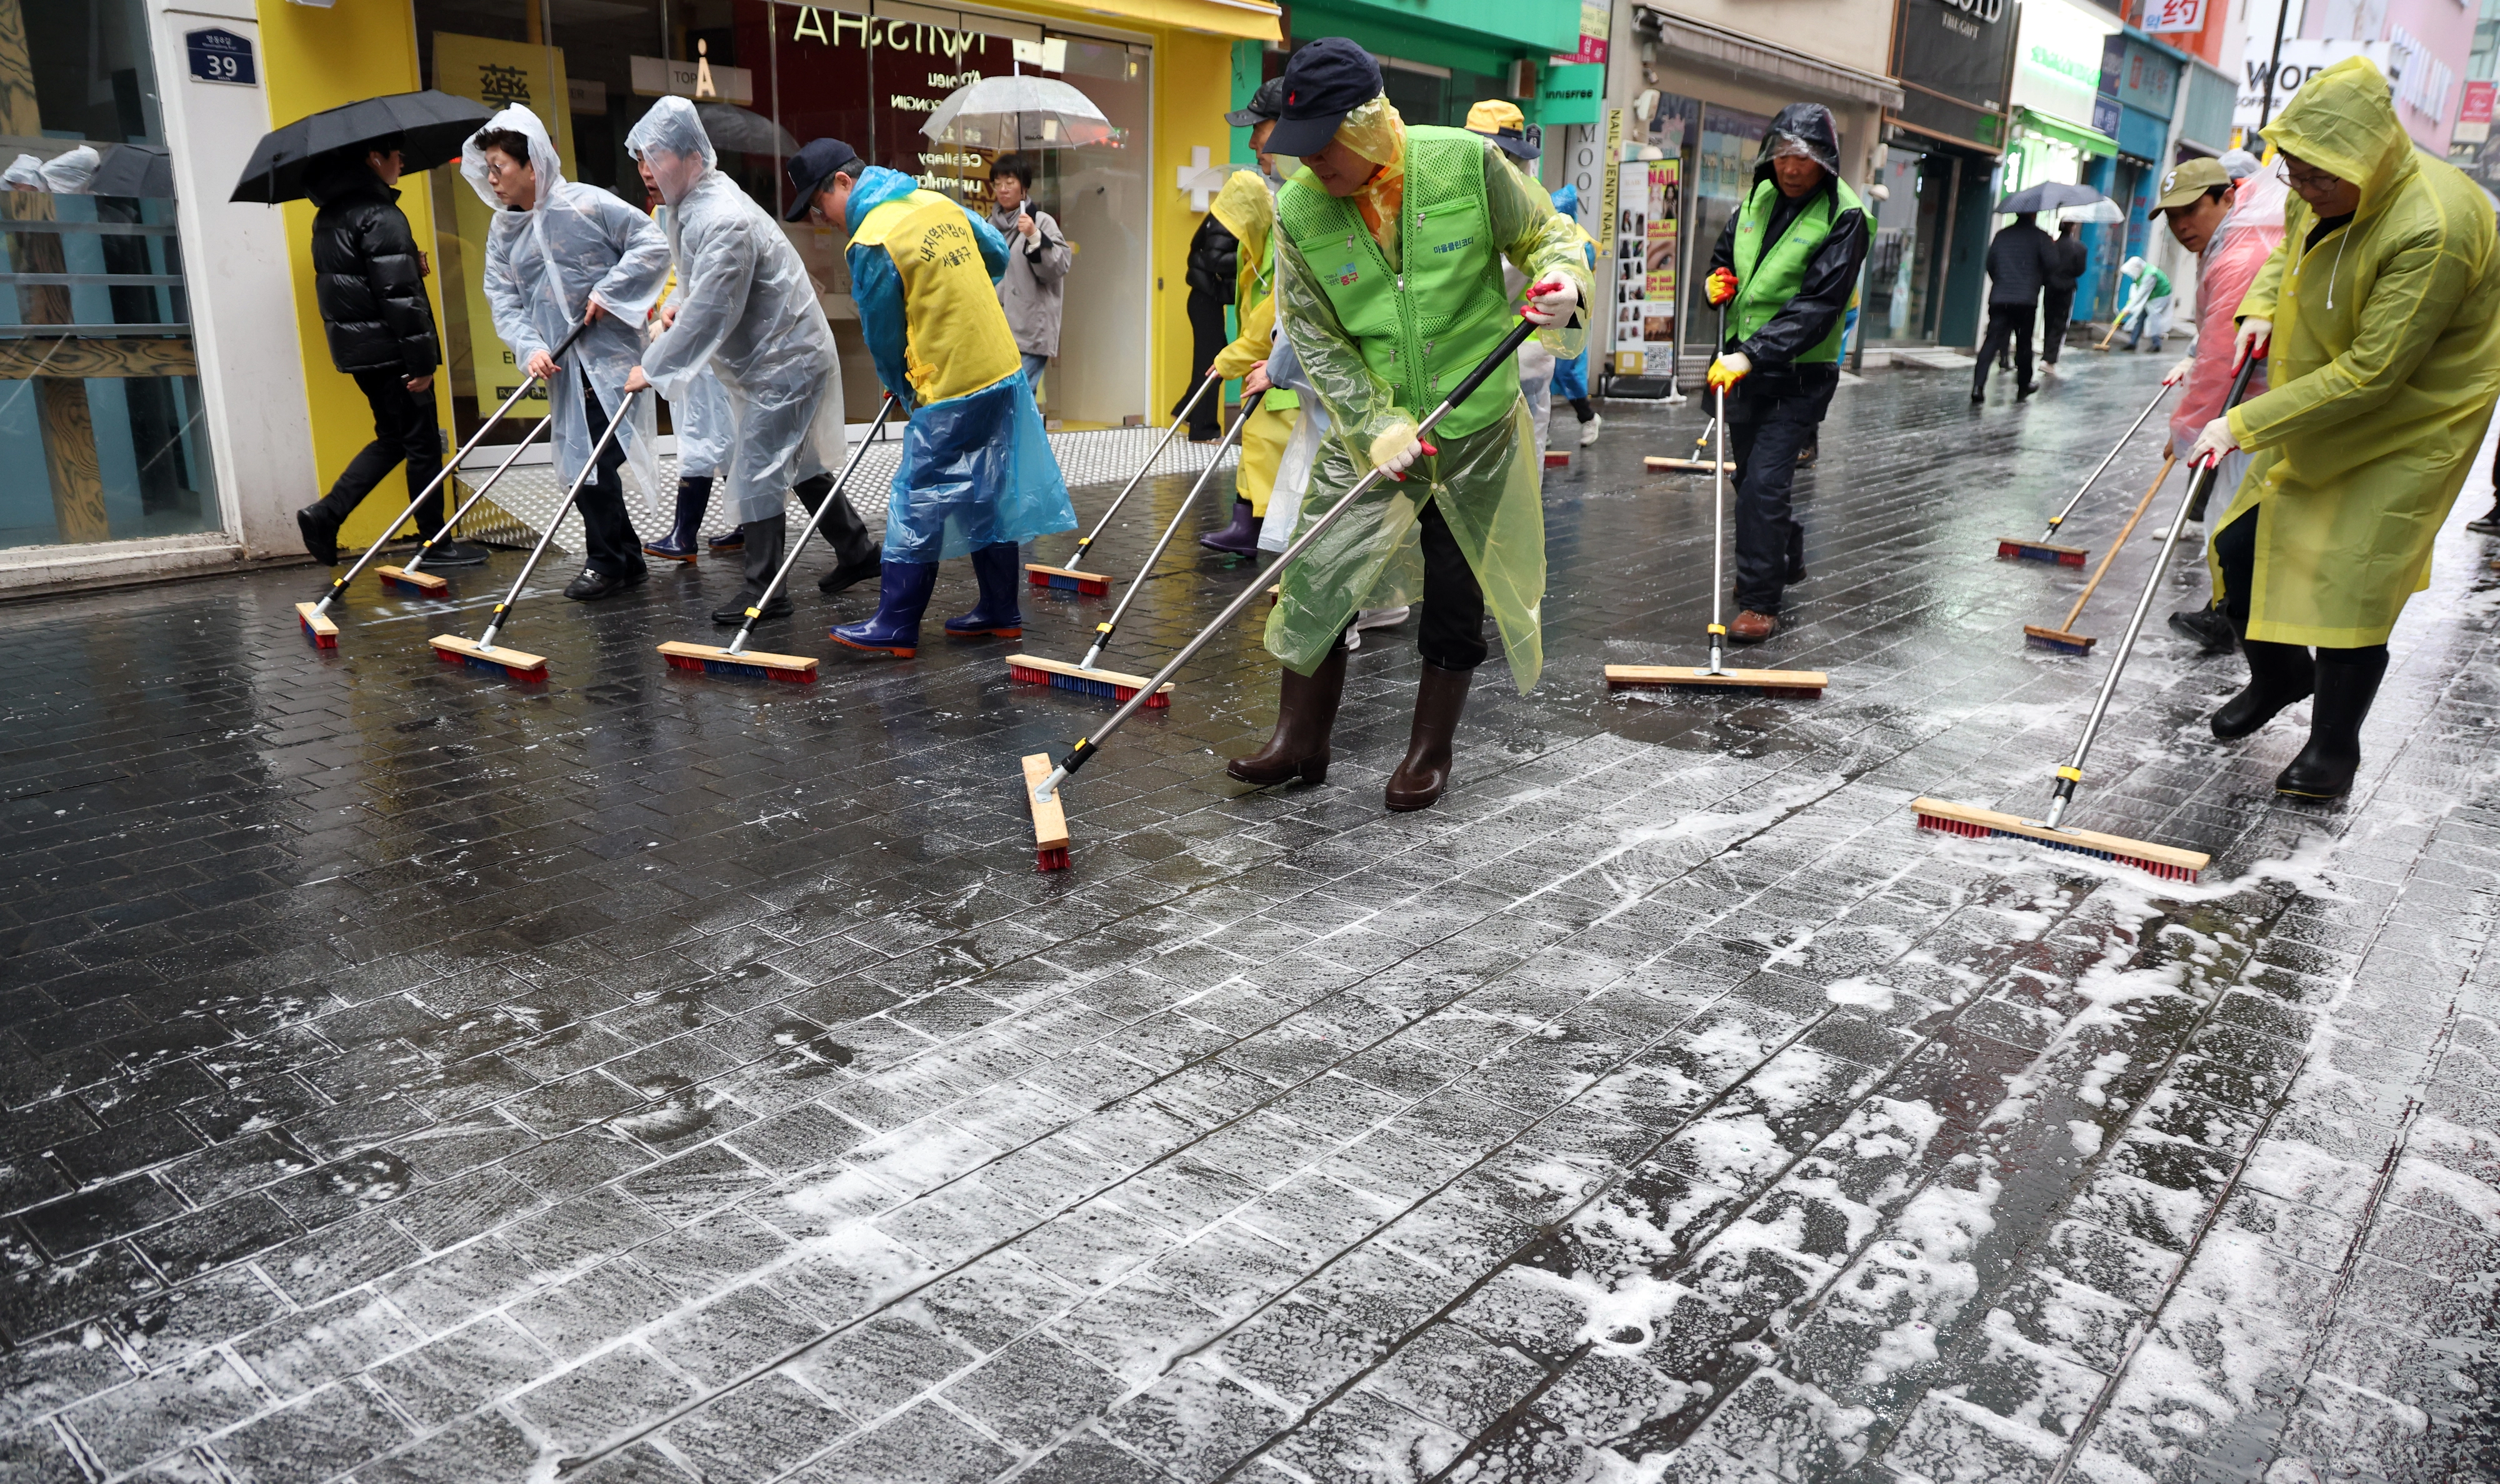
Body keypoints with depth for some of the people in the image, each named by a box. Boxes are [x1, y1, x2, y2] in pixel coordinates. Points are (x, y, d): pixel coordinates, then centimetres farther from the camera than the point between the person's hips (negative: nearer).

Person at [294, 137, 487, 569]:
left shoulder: (328, 217, 14)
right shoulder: (380, 216, -16)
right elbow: (399, 295, -21)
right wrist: (421, 360, -19)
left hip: (356, 349, 9)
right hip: (390, 350, -9)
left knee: (393, 437, 18)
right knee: (423, 444, 1)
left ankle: (325, 514, 10)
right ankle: (436, 543, 8)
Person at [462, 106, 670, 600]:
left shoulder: (587, 203, -8)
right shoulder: (503, 230, 10)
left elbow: (652, 244, -9)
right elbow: (502, 299, 5)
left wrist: (608, 291, -14)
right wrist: (529, 348, -12)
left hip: (610, 354, -7)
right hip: (562, 362, 7)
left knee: (591, 458, -11)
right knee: (579, 462, 8)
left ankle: (606, 562, 2)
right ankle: (627, 559, 20)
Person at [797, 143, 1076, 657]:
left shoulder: (870, 244, -15)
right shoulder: (940, 204, 7)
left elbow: (884, 336, -6)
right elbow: (998, 258, 20)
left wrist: (903, 389, 11)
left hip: (950, 391, -8)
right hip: (1005, 370, 8)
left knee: (918, 504, -1)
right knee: (990, 494, 15)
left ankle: (895, 626, 3)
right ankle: (1001, 610, 23)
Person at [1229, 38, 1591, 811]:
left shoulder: (1466, 162, -14)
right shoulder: (1298, 210, -10)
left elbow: (1546, 234, 1)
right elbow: (1316, 343, -7)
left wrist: (1563, 282, -22)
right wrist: (1379, 430, -18)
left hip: (1478, 428, -1)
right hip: (1368, 433, 1)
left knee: (1457, 596, 8)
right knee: (1319, 577, 1)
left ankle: (1431, 752, 26)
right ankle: (1301, 740, 20)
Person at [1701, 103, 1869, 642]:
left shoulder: (1844, 216, -13)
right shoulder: (1759, 196, 7)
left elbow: (1817, 305, -23)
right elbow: (1724, 257, 21)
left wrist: (1751, 355, -32)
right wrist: (1716, 283, -4)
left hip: (1799, 375, -7)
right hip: (1744, 366, 7)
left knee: (1764, 484, -15)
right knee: (1750, 478, 19)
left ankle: (1759, 603, -8)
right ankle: (1787, 557, 43)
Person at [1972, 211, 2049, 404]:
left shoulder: (2002, 235, 10)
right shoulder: (2040, 237, -1)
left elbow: (1990, 264, 14)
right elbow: (2049, 266, -1)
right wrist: (2043, 284, 19)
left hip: (1999, 299, 2)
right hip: (2027, 299, -2)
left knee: (1991, 341, -6)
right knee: (2024, 344, 12)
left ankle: (1978, 386, -21)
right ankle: (2023, 386, 22)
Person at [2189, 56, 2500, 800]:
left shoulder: (2433, 229, -31)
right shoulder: (2324, 195, -6)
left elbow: (2371, 374, -30)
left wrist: (2245, 425, -29)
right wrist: (2262, 310, -2)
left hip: (2406, 431, -8)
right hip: (2316, 416, 8)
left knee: (2349, 583, -7)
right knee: (2240, 545, 7)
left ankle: (2334, 748, 11)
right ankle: (2279, 674, 35)